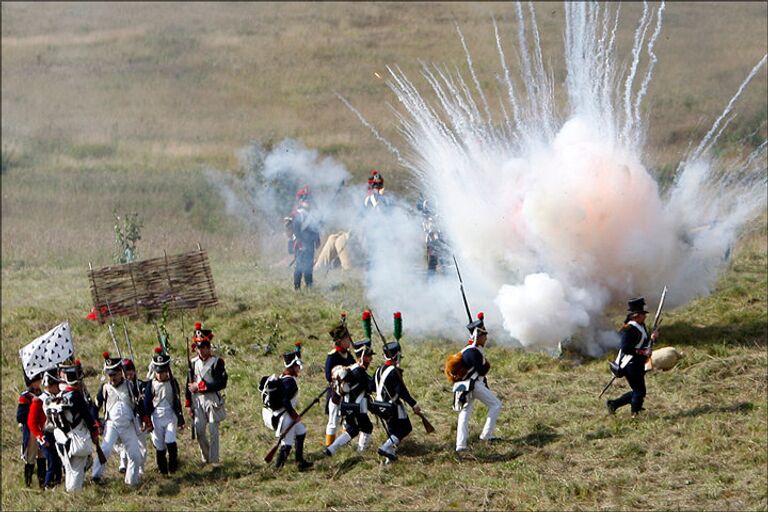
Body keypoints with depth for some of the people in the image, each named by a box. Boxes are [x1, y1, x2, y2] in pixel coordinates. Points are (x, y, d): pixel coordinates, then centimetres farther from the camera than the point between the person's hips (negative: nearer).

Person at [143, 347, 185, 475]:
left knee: (170, 441, -15)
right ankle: (162, 468, 16)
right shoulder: (151, 384, -1)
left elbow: (178, 401, 8)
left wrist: (180, 419, 8)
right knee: (159, 445, 4)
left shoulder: (173, 383, 1)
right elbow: (147, 403, 2)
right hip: (156, 417, 0)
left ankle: (173, 467, 1)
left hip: (171, 416, 0)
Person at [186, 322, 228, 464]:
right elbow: (189, 383, 14)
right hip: (197, 400, 4)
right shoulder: (194, 362, 10)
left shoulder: (216, 362, -6)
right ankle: (205, 459, 17)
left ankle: (214, 460, 1)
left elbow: (222, 383, -14)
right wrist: (188, 403, 9)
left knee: (213, 431, -3)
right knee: (199, 431, 3)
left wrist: (201, 386, -15)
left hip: (212, 400, -4)